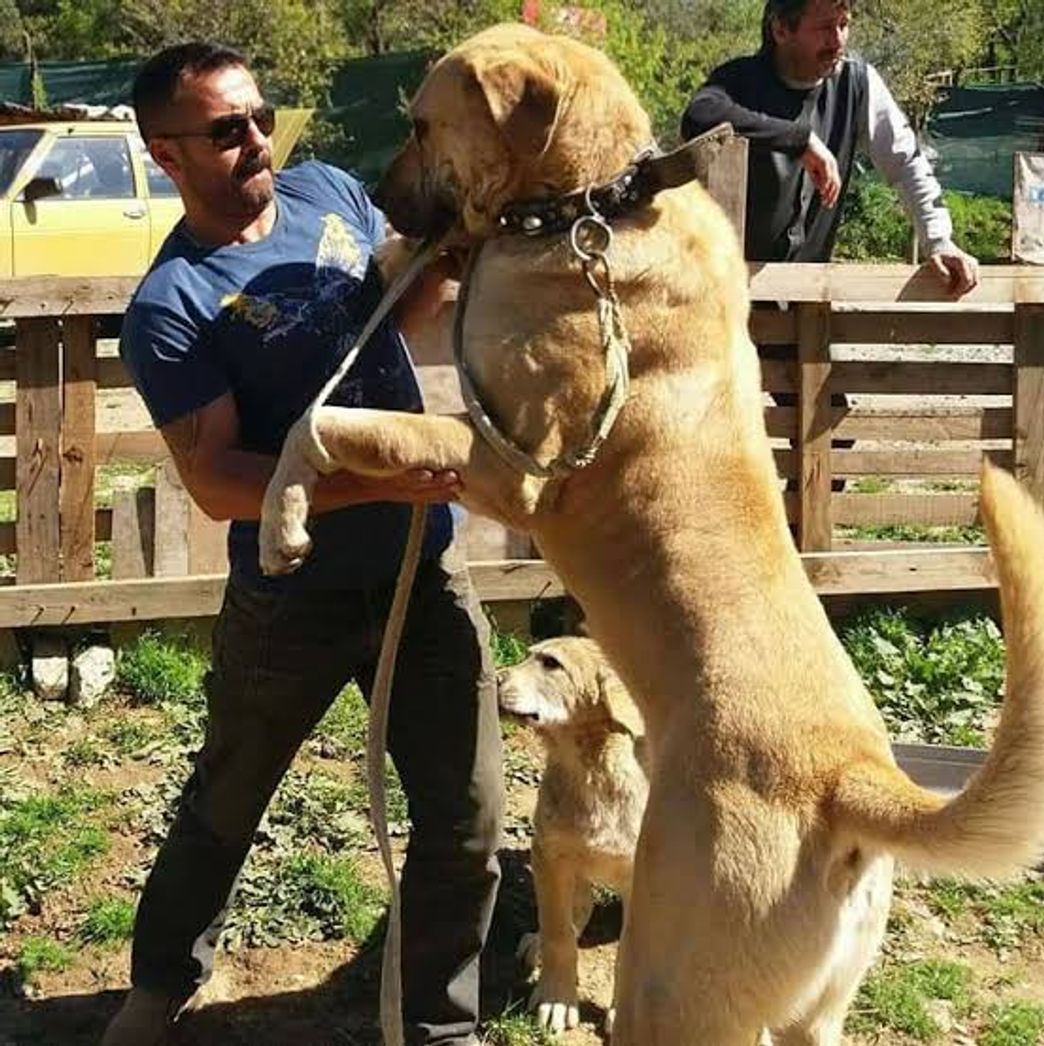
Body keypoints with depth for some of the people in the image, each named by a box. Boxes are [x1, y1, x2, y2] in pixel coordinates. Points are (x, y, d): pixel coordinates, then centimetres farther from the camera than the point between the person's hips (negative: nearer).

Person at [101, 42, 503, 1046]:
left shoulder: (327, 191, 0)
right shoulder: (170, 306, -17)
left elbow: (402, 308, 17)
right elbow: (217, 482, -23)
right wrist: (380, 484, -34)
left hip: (424, 569, 4)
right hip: (291, 598, -4)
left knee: (465, 819, 7)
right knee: (224, 806, 19)